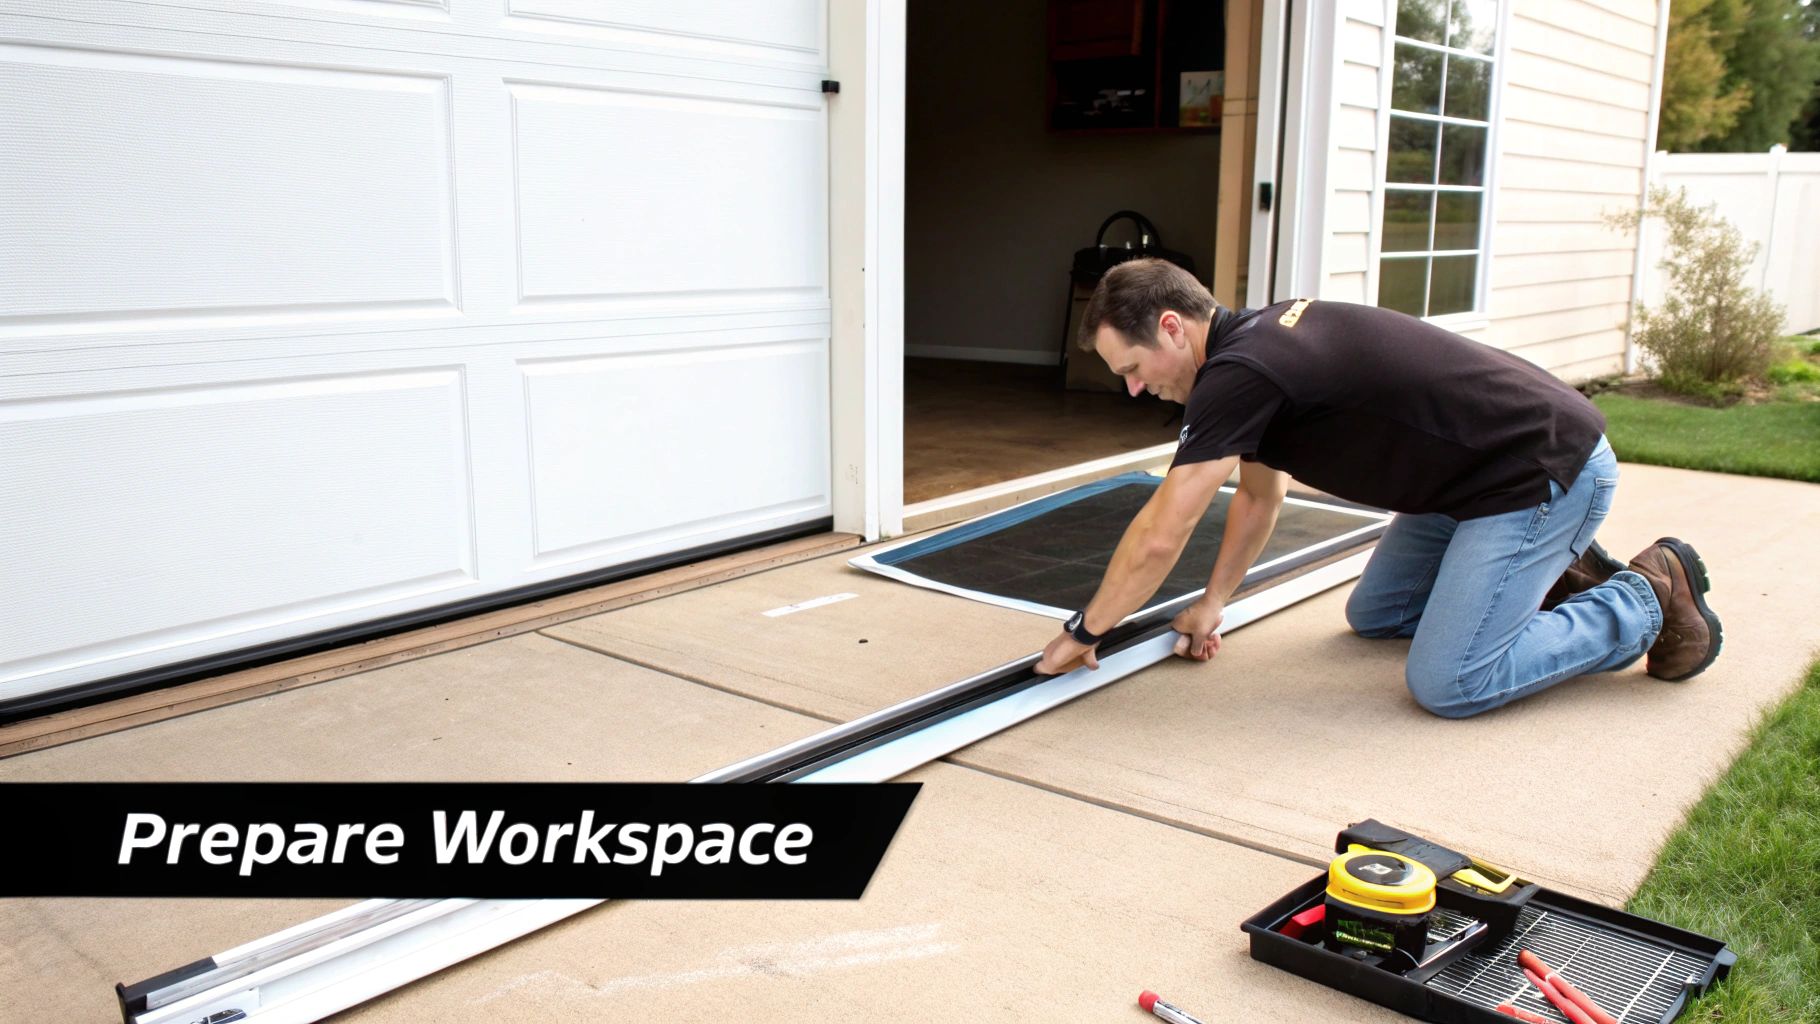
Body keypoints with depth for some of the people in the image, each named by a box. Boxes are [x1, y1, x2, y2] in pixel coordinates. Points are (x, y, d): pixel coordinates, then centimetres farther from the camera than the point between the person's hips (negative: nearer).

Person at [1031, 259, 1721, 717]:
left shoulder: (1238, 373, -24)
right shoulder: (1253, 344, 7)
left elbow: (1160, 536, -22)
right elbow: (1260, 496, 21)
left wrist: (1083, 633, -9)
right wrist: (1212, 604, 20)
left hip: (1546, 471, -10)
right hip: (1486, 470, 10)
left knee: (1448, 685, -15)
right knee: (1372, 615, 17)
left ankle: (1649, 598, 3)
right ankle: (1557, 578, 22)